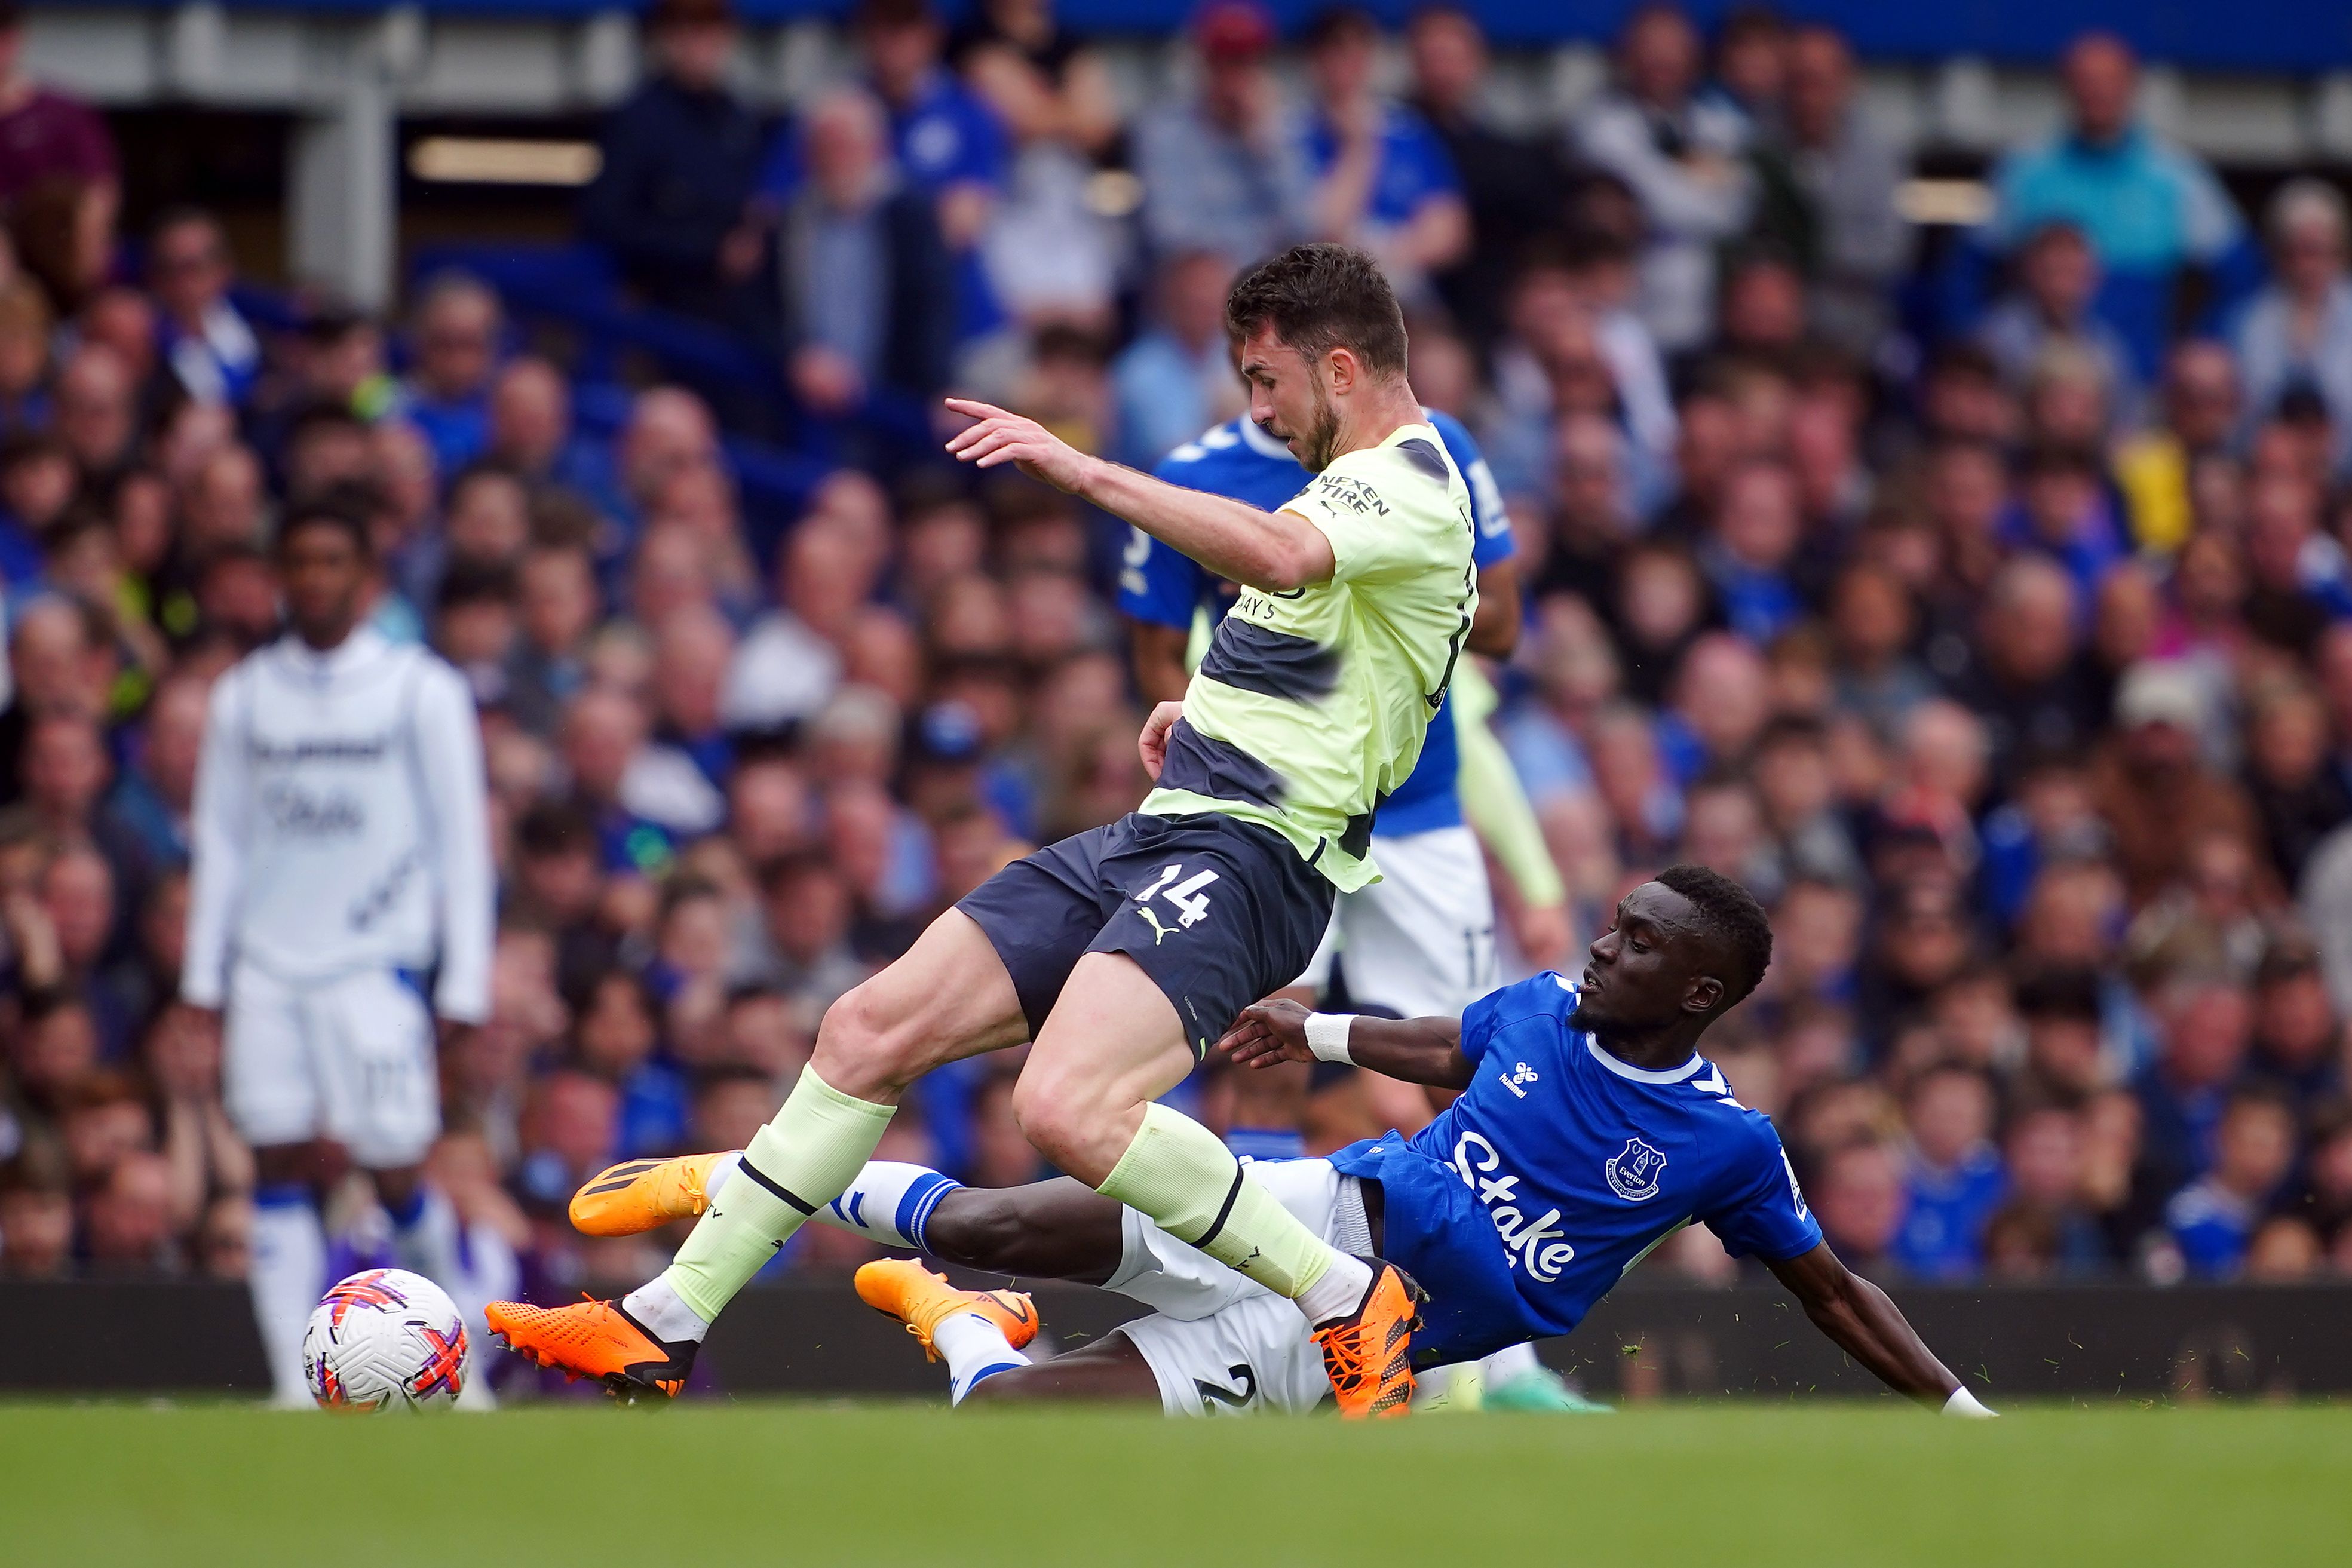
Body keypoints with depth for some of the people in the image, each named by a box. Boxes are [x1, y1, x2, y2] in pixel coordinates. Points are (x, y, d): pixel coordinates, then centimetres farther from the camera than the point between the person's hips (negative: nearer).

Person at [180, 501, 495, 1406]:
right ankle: (295, 1384, -5)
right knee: (280, 1166, -5)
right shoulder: (244, 696, 10)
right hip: (266, 968, 3)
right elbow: (219, 844, 14)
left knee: (394, 1172, -7)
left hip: (376, 962, -3)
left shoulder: (421, 692, 1)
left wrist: (466, 987, -3)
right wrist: (204, 982, 8)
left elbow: (461, 845, 2)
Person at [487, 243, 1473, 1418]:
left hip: (1248, 855, -10)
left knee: (1069, 1108, -31)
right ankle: (665, 1326, 11)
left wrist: (1079, 469, -34)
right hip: (1154, 836, 10)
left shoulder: (1412, 482, -11)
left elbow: (1275, 552, -34)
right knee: (872, 1028, 5)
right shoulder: (1352, 484, 21)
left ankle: (1352, 1303, -15)